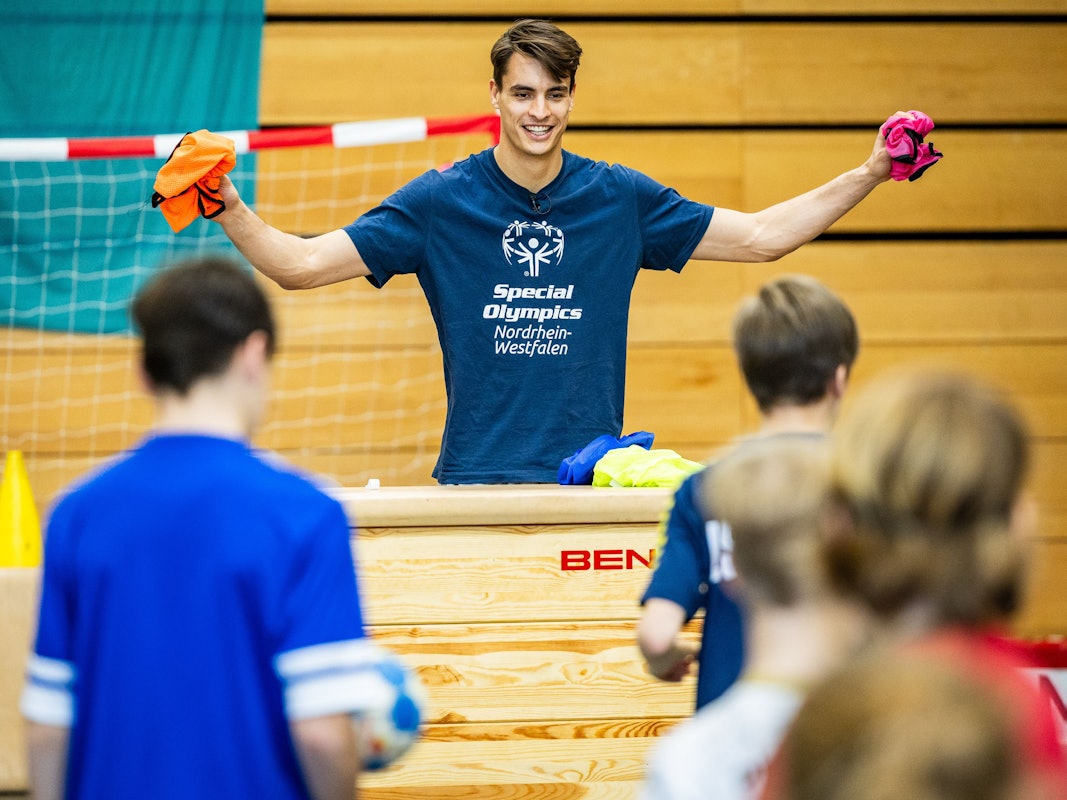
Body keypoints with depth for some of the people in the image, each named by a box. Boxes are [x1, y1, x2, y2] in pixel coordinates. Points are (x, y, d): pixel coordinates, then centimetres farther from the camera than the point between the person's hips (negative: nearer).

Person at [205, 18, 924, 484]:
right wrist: (229, 208, -16)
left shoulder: (621, 198, 6)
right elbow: (299, 265, 0)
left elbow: (762, 235, 11)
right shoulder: (440, 201, 1)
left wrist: (871, 173, 4)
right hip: (474, 484, -1)